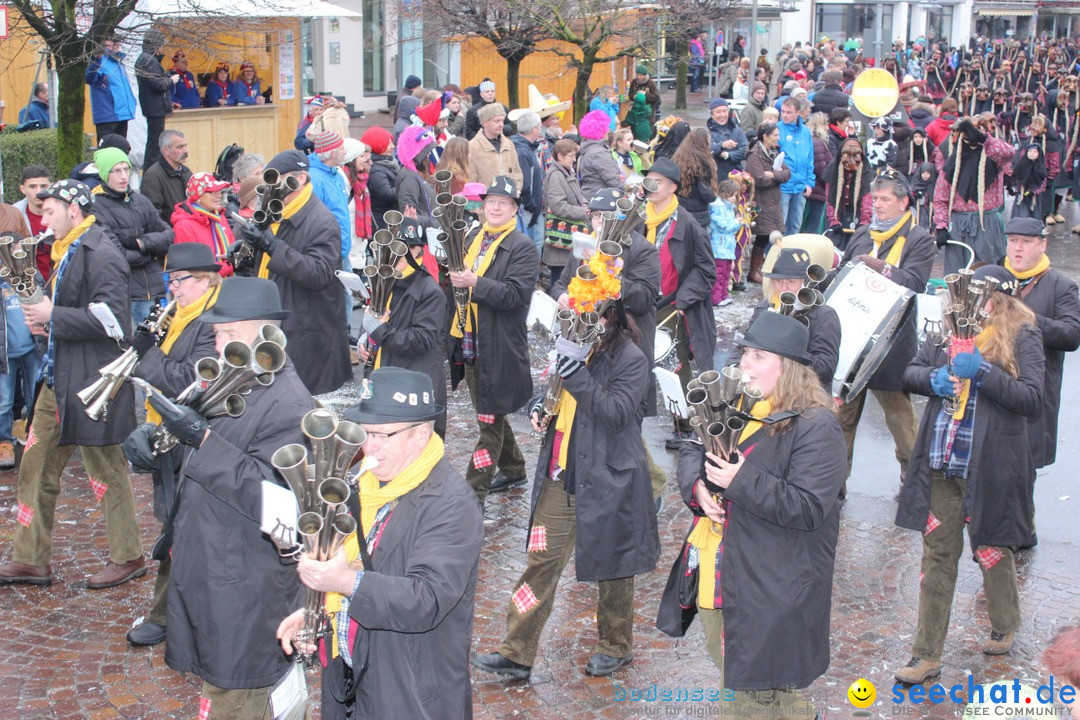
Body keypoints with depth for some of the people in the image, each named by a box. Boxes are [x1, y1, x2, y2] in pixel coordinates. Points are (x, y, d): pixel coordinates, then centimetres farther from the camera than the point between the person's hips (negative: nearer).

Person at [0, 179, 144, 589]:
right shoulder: (67, 252, 14)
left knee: (105, 469, 2)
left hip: (91, 381, -10)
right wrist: (42, 317, 4)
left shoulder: (100, 256, -17)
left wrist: (53, 317, -19)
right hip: (59, 378, 10)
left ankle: (128, 558, 17)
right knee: (36, 467, 12)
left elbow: (111, 319, -25)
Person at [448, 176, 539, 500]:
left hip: (500, 348, -8)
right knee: (490, 414, 20)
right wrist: (453, 276, 1)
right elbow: (458, 276, 24)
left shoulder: (523, 248, -9)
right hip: (470, 342, 8)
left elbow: (514, 294, -19)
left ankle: (473, 492, -2)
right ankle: (513, 470, 38)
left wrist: (474, 282, -27)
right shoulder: (473, 238, 12)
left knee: (491, 420, -3)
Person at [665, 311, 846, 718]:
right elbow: (691, 451, 17)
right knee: (731, 678, 20)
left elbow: (809, 508, -22)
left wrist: (741, 482, -25)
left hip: (770, 589, -8)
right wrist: (698, 484, -6)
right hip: (718, 574, 8)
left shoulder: (815, 426, -15)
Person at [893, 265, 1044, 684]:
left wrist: (983, 372, -22)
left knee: (992, 551, 14)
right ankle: (927, 656, 15)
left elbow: (1033, 400, -14)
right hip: (941, 465, 4)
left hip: (990, 468, -4)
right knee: (937, 555, 7)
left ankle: (1004, 627, 43)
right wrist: (933, 378, -9)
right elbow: (910, 373, 12)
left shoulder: (1022, 337, -7)